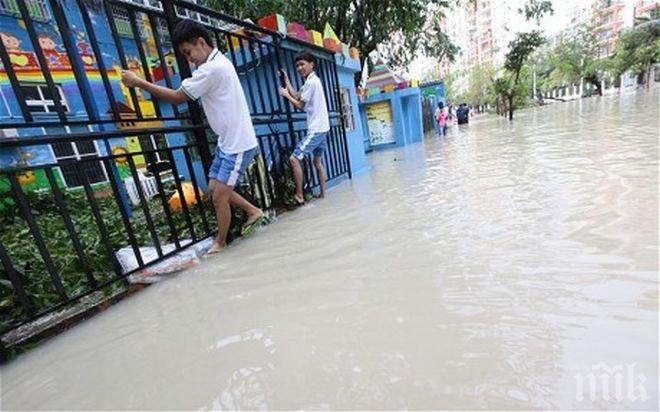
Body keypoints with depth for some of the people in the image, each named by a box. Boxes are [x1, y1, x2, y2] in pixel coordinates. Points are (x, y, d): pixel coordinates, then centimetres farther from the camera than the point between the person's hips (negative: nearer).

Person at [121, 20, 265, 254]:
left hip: (238, 145, -10)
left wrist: (138, 82, -6)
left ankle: (220, 244, 16)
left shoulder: (212, 68, -18)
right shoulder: (216, 63, 14)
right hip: (227, 142, 10)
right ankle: (253, 212, 26)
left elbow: (177, 98, -13)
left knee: (219, 196, -2)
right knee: (214, 188, 13)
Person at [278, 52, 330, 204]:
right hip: (320, 128, 11)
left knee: (294, 159, -12)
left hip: (316, 129, -11)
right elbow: (297, 95, 16)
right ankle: (323, 193, 22)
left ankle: (299, 195, -8)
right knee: (318, 161, 16)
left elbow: (300, 105, -8)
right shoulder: (311, 81, 17)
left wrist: (286, 94, 5)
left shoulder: (311, 81, -12)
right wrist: (286, 80, 15)